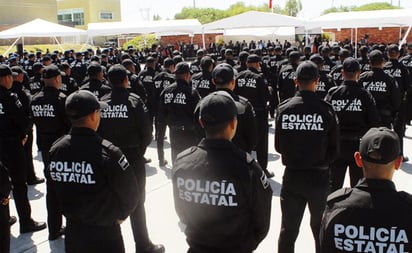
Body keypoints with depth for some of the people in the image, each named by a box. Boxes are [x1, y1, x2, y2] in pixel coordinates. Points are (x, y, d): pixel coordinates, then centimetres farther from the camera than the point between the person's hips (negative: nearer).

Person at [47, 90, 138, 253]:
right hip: (104, 233, -4)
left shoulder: (56, 149, -9)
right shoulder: (107, 152, -25)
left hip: (72, 230, 5)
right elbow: (129, 193, -17)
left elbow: (53, 186, 5)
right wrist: (119, 215, 3)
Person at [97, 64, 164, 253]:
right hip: (133, 157, -3)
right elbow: (147, 132, -12)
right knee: (136, 202, 8)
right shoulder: (135, 101, -13)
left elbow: (96, 131, -1)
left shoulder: (102, 103, -4)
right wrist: (139, 150, 4)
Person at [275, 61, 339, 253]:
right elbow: (334, 149, -7)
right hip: (319, 177, -1)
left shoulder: (284, 109, -10)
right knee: (320, 228, 20)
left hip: (292, 176, 1)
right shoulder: (326, 110, -14)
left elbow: (278, 146, -2)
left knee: (288, 229, 15)